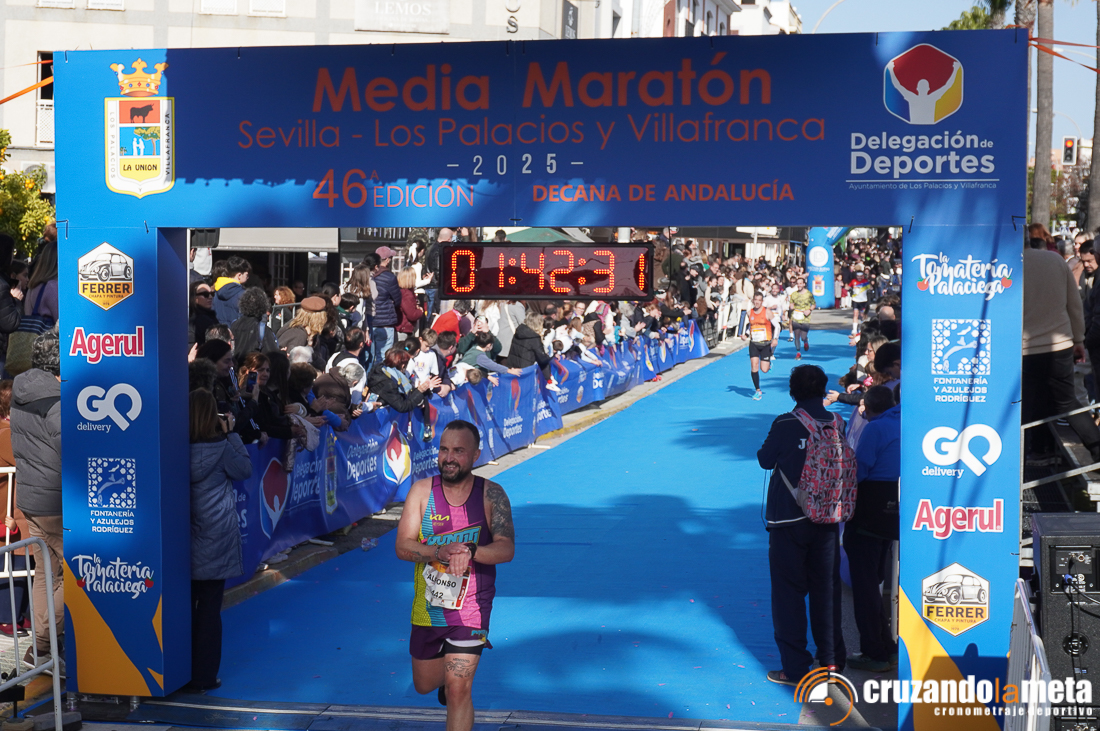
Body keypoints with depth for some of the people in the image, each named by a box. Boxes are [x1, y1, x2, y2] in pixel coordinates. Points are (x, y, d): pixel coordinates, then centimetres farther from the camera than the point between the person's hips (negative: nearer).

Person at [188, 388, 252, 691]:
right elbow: (245, 469, 2)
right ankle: (203, 676, 8)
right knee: (209, 607, 4)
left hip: (185, 538, 4)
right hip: (215, 538, -4)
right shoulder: (219, 447, -13)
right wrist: (231, 434, 4)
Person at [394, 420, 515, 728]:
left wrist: (469, 551, -37)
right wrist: (441, 552, -30)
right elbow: (402, 547, -12)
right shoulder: (422, 490, -6)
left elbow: (506, 549, -18)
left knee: (457, 689, -12)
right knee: (424, 685, 20)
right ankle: (450, 671, 55)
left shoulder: (491, 494, -10)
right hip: (427, 608, 3)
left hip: (470, 608, -3)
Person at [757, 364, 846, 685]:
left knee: (789, 592, 4)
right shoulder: (837, 424, -4)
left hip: (788, 521, -4)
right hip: (827, 520, 4)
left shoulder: (785, 425, -14)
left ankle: (795, 668, 5)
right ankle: (832, 659, 24)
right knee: (826, 589, 15)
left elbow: (765, 460, -3)